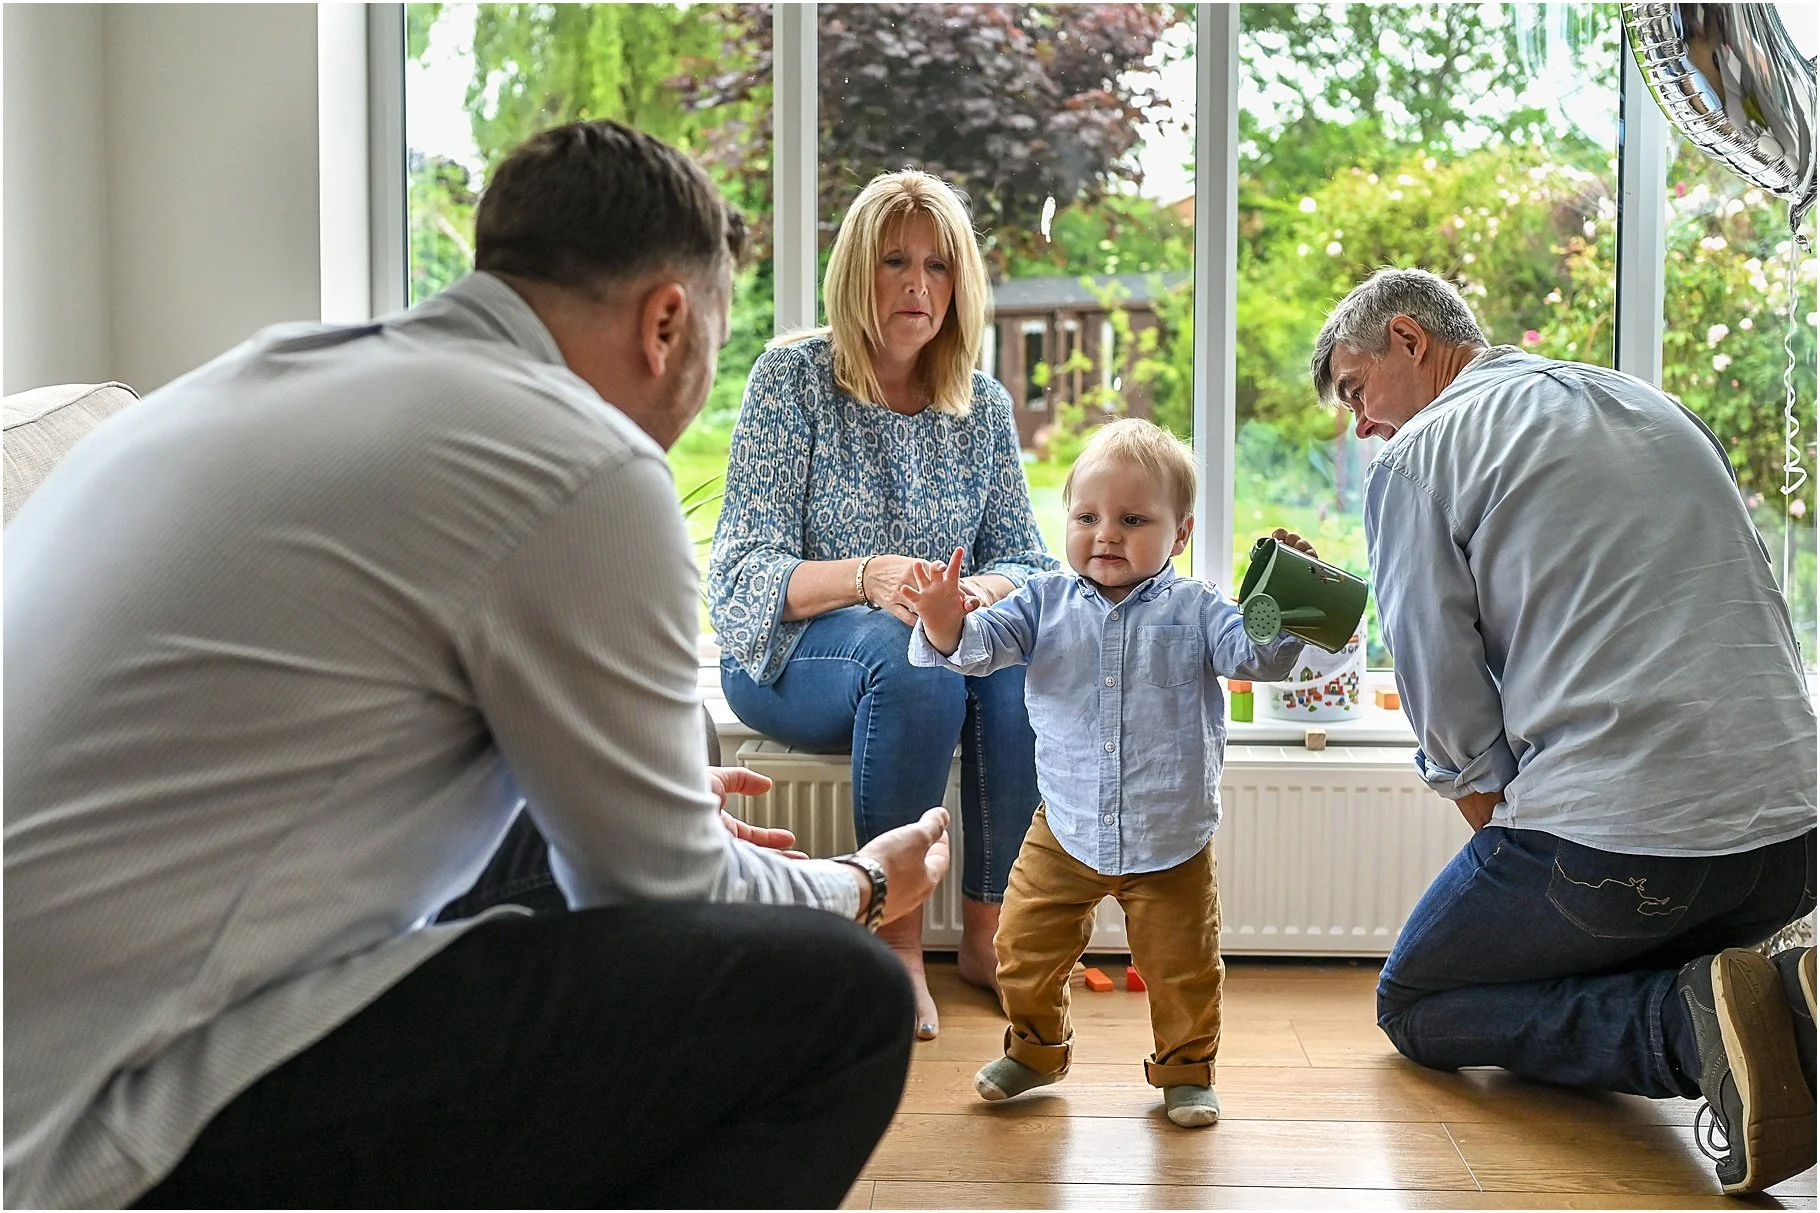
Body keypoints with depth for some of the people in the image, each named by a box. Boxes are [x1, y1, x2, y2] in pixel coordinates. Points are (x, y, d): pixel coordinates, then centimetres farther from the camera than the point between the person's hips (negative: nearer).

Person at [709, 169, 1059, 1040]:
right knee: (910, 657, -37)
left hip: (942, 640, 4)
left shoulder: (984, 407, 7)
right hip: (786, 653, -4)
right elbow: (743, 571, -13)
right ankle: (898, 944, -26)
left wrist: (986, 590, -21)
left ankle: (987, 932, -16)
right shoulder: (791, 379, -6)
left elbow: (1024, 553, 5)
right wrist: (865, 577, -33)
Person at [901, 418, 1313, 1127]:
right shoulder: (1047, 602, -2)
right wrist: (948, 627, -33)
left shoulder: (1195, 609, -6)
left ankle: (1185, 1068, 33)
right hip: (1064, 833, 2)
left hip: (1171, 843, -1)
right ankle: (1035, 1049, 35)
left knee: (1183, 969, 8)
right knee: (1025, 946, 9)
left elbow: (1257, 655, -16)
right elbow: (984, 644, -11)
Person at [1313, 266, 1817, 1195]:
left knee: (1414, 1012, 17)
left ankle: (1695, 1023, -11)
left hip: (1606, 835, -7)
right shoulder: (1658, 406, 19)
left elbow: (1446, 703, -6)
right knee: (1587, 968, 31)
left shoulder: (1418, 456, -1)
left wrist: (1517, 853, 8)